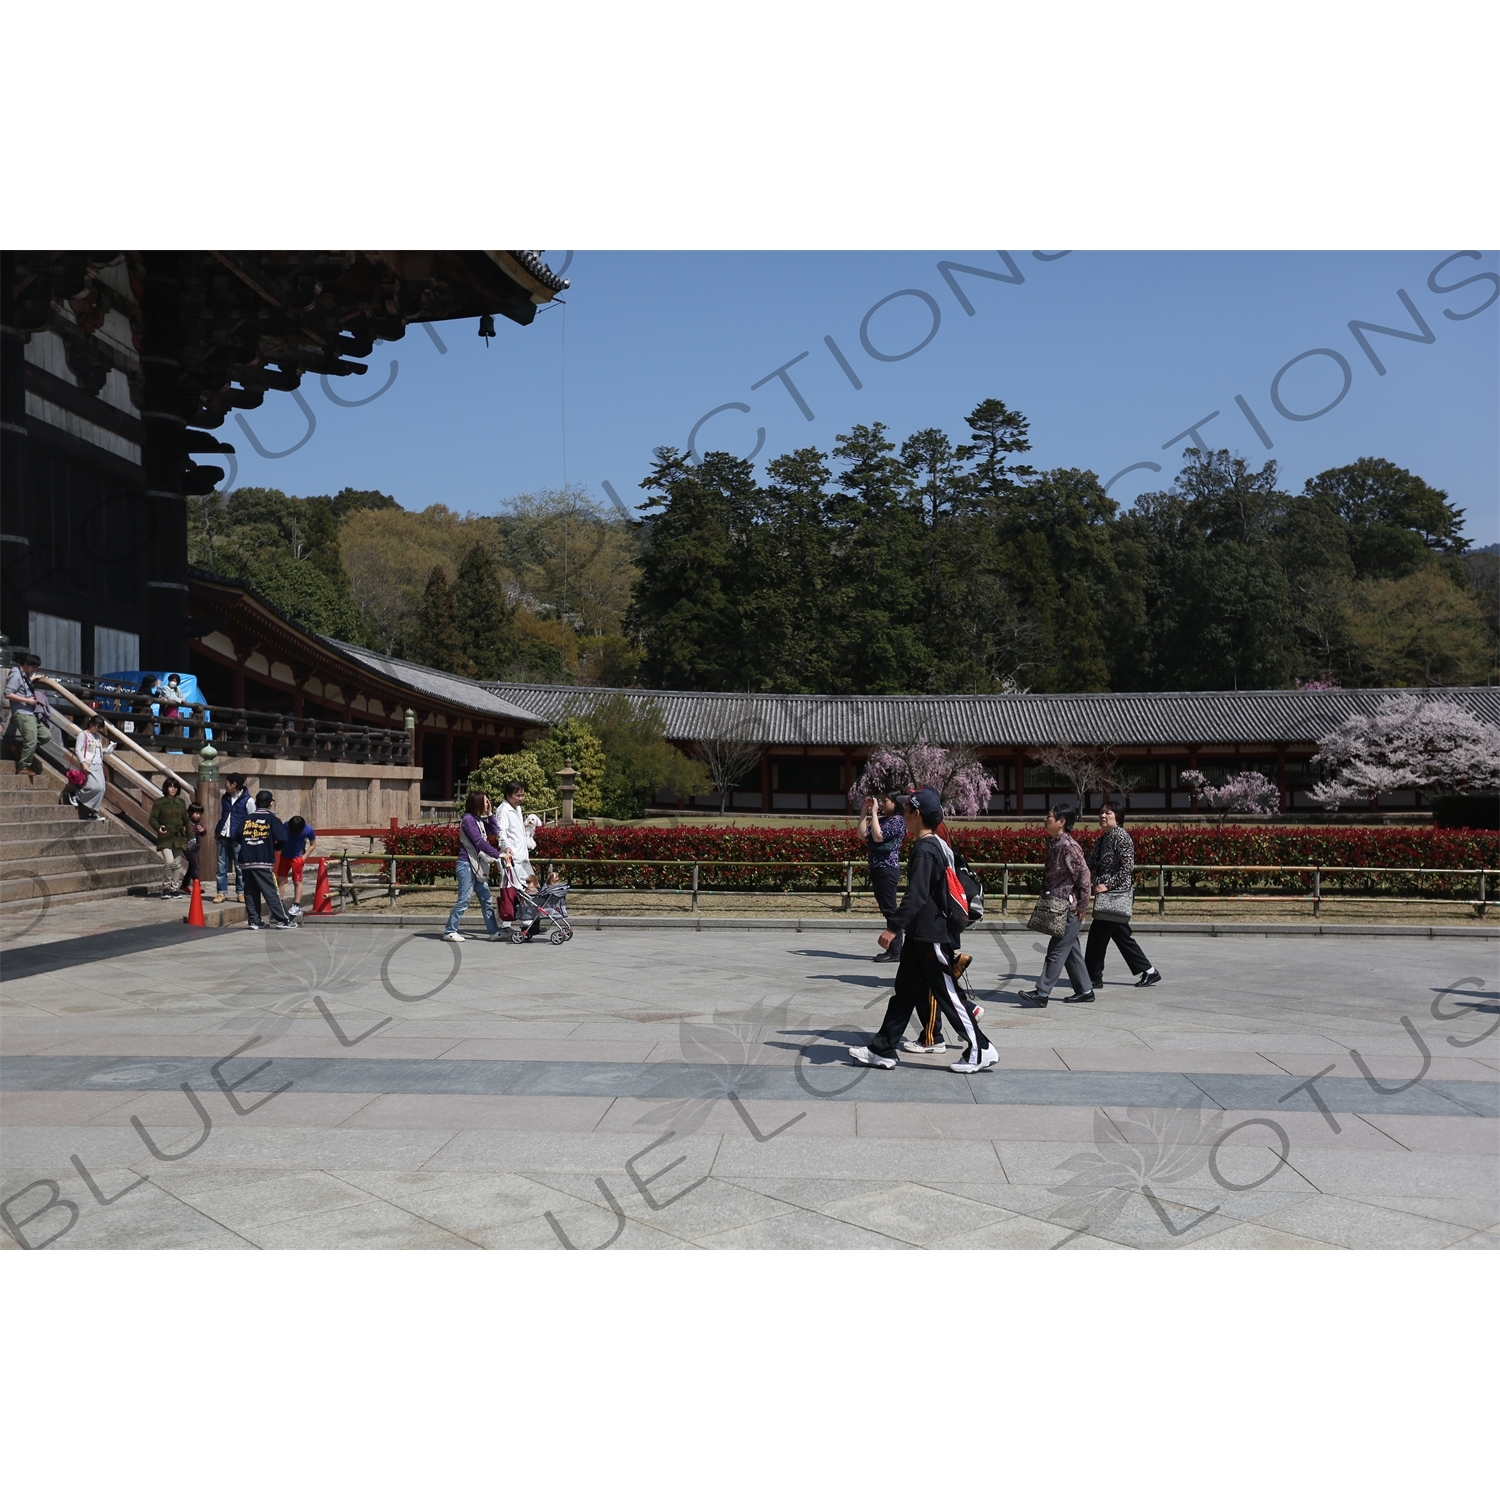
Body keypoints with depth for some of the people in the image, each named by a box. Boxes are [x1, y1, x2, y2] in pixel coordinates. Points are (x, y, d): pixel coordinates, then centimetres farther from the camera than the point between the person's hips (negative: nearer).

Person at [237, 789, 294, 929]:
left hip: (245, 862, 4)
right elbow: (282, 840, -9)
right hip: (263, 862, -4)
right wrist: (274, 847, 12)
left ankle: (254, 921, 8)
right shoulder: (271, 818, -2)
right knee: (271, 892, -1)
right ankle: (282, 920, 0)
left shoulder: (247, 818, 9)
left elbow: (238, 838, 10)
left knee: (250, 893, 10)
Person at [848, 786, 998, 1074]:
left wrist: (894, 927, -25)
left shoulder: (925, 849, -19)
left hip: (932, 937, -10)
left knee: (947, 994, -1)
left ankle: (980, 1051, 9)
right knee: (905, 991, 11)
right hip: (921, 935, 10)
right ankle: (882, 1050, 15)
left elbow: (916, 895, -26)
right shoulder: (936, 845, 12)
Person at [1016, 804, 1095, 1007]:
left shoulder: (1069, 845, -18)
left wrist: (1082, 906, -13)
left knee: (1057, 950, -6)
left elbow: (1083, 875, -17)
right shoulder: (1052, 843, 8)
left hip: (1068, 907, -9)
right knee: (1070, 949, 14)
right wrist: (1045, 896, 15)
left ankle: (1042, 992, -5)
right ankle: (1084, 990, 23)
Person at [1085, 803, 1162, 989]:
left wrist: (1108, 885, -21)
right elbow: (1092, 865, 12)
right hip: (1108, 895, 9)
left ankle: (1093, 977, 4)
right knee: (1121, 934, 14)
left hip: (1119, 894, -9)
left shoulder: (1121, 837, -13)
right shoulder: (1102, 839, 13)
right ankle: (1149, 971, 22)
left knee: (1098, 932, -6)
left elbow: (1128, 867, -19)